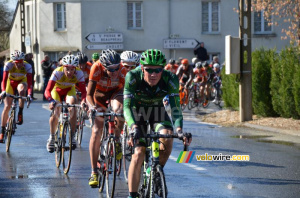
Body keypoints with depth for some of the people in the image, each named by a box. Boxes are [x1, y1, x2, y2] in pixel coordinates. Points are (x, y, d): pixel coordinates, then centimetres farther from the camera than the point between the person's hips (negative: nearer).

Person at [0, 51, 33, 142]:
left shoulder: (27, 66, -28)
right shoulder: (8, 65, -28)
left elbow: (29, 81, -34)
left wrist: (29, 94, -48)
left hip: (21, 82, 0)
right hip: (11, 83, 0)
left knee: (21, 90, -38)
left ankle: (20, 114, -24)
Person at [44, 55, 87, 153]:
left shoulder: (79, 73, -31)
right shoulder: (57, 72, -37)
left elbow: (83, 91, -34)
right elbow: (47, 90, -42)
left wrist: (83, 101, -55)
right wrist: (51, 101, -61)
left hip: (69, 90, 1)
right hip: (57, 90, -1)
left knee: (72, 109, -26)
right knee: (55, 112, -21)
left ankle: (72, 136, -13)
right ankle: (51, 138, 0)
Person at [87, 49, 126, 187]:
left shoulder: (121, 70, -30)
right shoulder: (96, 68, -32)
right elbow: (89, 94, -32)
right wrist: (92, 106, -51)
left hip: (115, 92, 0)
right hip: (100, 94, 0)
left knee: (119, 109, -37)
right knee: (96, 131, -9)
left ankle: (117, 141, -11)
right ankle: (94, 172, -4)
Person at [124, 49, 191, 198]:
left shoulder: (170, 79, -27)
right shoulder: (133, 78, -31)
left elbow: (175, 106, -29)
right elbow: (127, 106, -34)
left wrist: (179, 129, -46)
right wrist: (134, 128, -52)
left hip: (158, 111, 1)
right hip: (137, 112, -1)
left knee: (167, 138, -28)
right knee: (138, 154, -17)